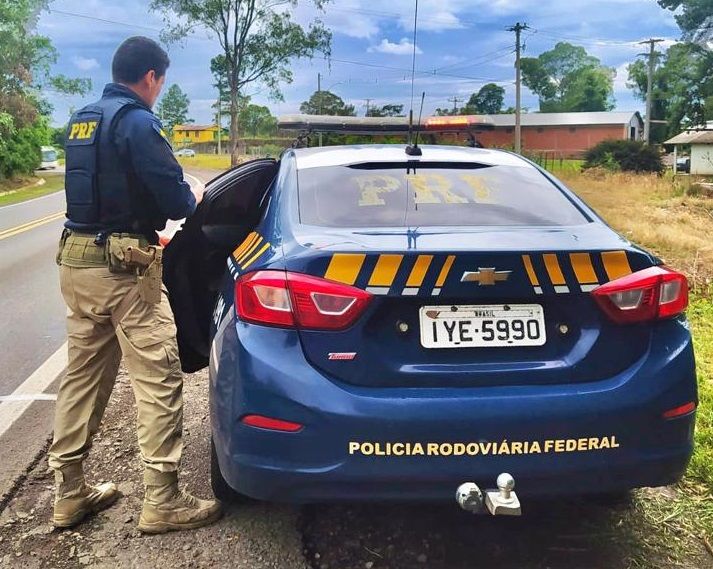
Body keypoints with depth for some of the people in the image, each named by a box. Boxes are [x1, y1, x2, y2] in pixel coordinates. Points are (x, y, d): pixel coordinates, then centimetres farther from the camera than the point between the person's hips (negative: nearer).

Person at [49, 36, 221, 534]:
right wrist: (194, 196, 7)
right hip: (122, 267, -9)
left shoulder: (82, 120, 15)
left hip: (76, 259, 9)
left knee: (83, 376, 14)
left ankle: (69, 493, 23)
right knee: (159, 379, -3)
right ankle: (163, 502, 2)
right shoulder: (137, 122, -12)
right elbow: (176, 200, -16)